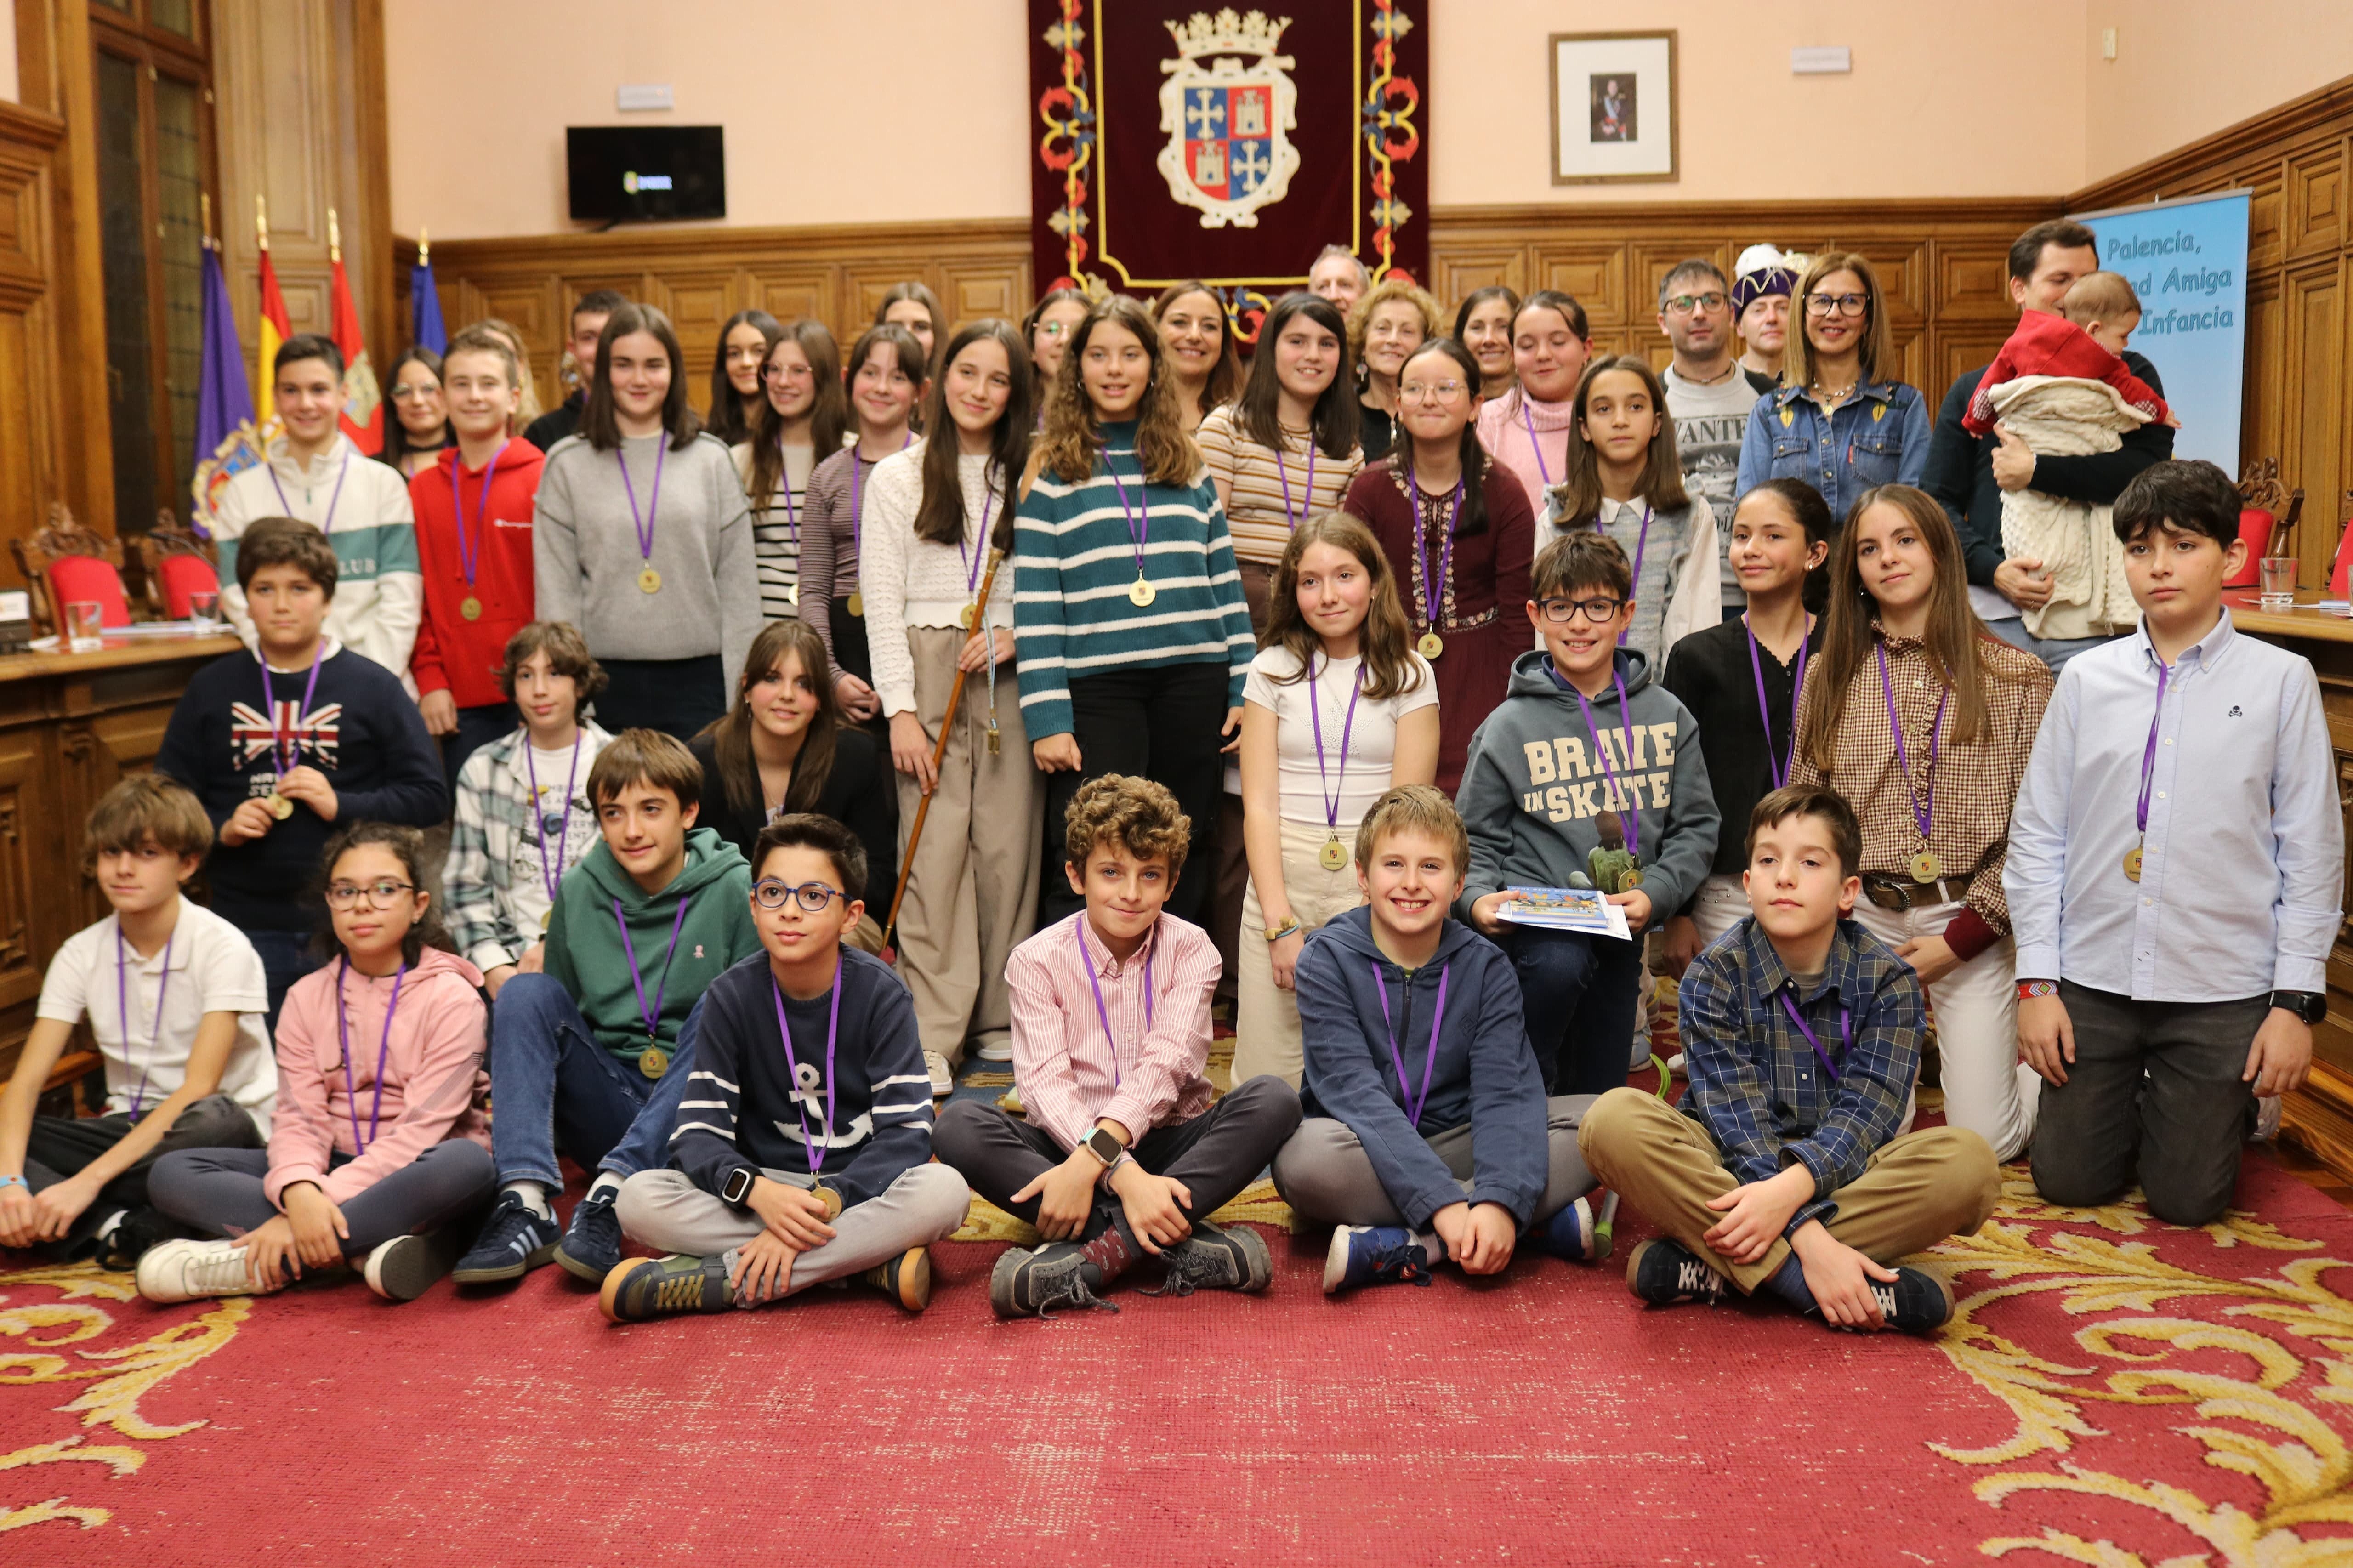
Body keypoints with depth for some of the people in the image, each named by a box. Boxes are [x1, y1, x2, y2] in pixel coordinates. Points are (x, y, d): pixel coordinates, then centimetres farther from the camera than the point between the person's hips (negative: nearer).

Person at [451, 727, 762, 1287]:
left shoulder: (734, 891, -6)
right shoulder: (578, 892, 6)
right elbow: (548, 1019, 17)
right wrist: (511, 1115, 4)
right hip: (607, 1110, 3)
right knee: (526, 991, -16)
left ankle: (614, 1191, -36)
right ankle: (525, 1203, -32)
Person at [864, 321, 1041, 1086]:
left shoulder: (1030, 479, 14)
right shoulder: (898, 478, 8)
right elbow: (882, 602, 2)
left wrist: (1017, 636, -8)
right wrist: (901, 710, -7)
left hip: (1010, 676, 2)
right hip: (928, 669, -2)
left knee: (1009, 845, -1)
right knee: (936, 847, -7)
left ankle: (1002, 1022, 10)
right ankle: (932, 1036, -4)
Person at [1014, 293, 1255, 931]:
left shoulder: (1187, 463, 14)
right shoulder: (1051, 469, 4)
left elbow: (1226, 581, 14)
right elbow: (1035, 603, -1)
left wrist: (1246, 688, 6)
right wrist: (1047, 718, -8)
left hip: (1192, 681, 3)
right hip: (1095, 688, -3)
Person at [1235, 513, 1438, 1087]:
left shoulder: (1409, 675, 6)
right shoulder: (1272, 670, 8)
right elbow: (1259, 805, 2)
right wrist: (1281, 925, -8)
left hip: (1376, 884, 0)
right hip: (1282, 875, 1)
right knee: (1267, 1085, -3)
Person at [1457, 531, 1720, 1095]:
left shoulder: (1666, 716, 6)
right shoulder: (1508, 727, -1)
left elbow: (1696, 826, 7)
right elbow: (1476, 838, 2)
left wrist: (1654, 895, -10)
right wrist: (1479, 897, -18)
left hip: (1623, 933, 4)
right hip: (1536, 920, -3)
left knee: (1598, 1095, 9)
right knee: (1560, 964, -36)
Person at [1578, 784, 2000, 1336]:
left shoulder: (1888, 980, -4)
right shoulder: (1714, 977, -8)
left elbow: (1863, 1114, -14)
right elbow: (1738, 1121, -18)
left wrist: (1791, 1188, -35)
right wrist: (1808, 1236, -33)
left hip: (1841, 1177, 2)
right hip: (1730, 1175, -1)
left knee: (1970, 1163, -27)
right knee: (1613, 1120, -29)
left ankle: (1714, 1270, -29)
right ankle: (1832, 1282, -35)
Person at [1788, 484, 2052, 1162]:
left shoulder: (2016, 677, -1)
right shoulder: (1830, 678, 7)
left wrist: (1962, 936, -9)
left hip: (1969, 922, -2)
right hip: (1864, 918, 2)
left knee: (1986, 1141, -5)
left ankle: (2037, 1062, 28)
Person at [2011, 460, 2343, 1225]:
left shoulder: (2281, 681, -3)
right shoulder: (2087, 680, 1)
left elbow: (2312, 849, -2)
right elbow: (2037, 836, 3)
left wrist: (2297, 998, -4)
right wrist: (2036, 980, 0)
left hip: (2223, 989, -2)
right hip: (2093, 981, 2)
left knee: (2186, 1199, 6)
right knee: (2068, 1180, 8)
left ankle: (2236, 1105, 37)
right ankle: (2130, 1105, 39)